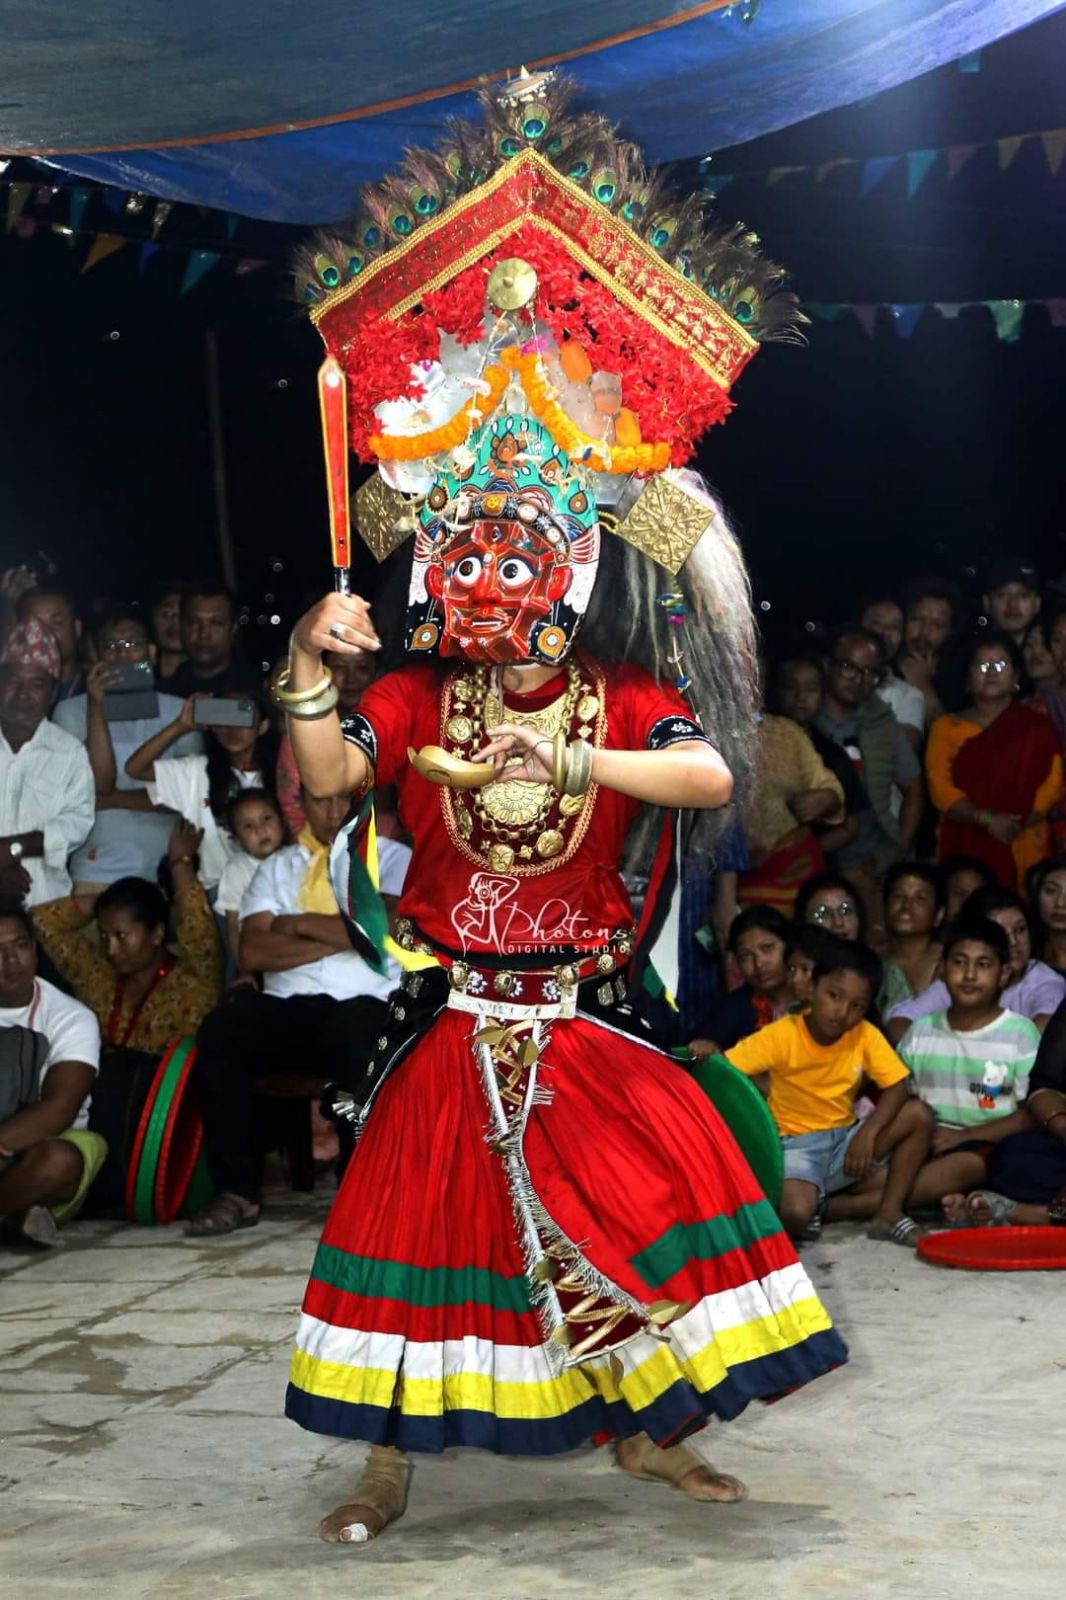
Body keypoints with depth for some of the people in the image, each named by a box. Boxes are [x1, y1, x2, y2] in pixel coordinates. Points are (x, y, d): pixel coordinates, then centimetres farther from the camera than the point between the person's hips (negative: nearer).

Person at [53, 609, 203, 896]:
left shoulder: (178, 711, 6)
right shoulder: (72, 711, 3)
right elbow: (99, 784, -6)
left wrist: (112, 800, -6)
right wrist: (97, 708, -11)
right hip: (97, 873, -1)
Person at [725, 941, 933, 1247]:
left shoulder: (865, 1036, -6)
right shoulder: (782, 1035, -15)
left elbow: (899, 1086, -10)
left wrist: (868, 1133, -25)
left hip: (844, 1141, 4)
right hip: (795, 1146, -4)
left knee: (918, 1116, -17)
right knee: (794, 1214, -35)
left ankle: (888, 1213, -12)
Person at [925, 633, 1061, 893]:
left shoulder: (1037, 729, 12)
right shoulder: (946, 728, 12)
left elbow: (1052, 783, 2)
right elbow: (940, 787, 0)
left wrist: (1021, 823, -13)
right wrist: (987, 820, -13)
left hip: (1023, 850, 0)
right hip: (963, 848, 0)